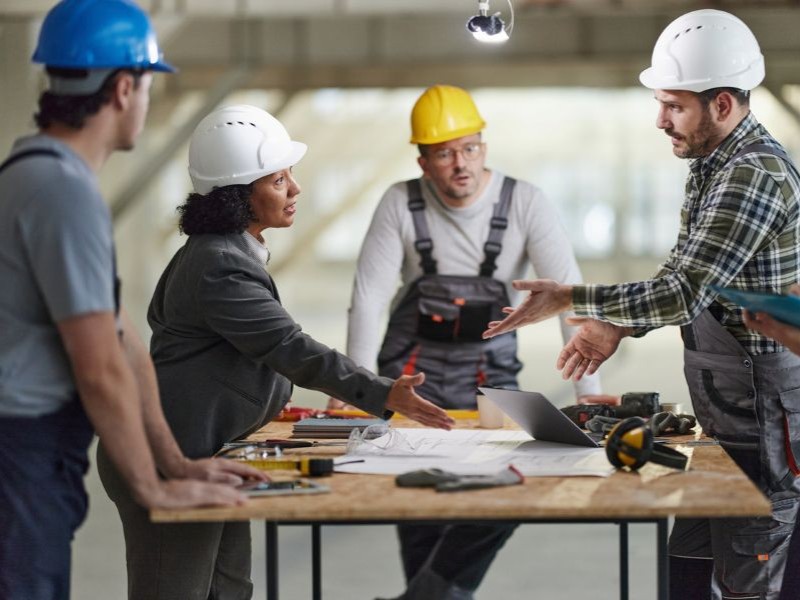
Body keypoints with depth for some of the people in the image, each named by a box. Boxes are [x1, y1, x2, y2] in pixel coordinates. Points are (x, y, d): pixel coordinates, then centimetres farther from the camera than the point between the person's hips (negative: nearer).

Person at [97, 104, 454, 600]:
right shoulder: (222, 269, -22)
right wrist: (384, 395, -29)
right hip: (167, 464, -11)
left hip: (202, 453, 11)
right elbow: (292, 348, -26)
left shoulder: (213, 249, 12)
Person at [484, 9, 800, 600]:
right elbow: (682, 272, 21)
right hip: (723, 414, 10)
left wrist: (569, 299, -23)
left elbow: (683, 294, -27)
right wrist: (616, 326, 8)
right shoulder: (712, 165, 11)